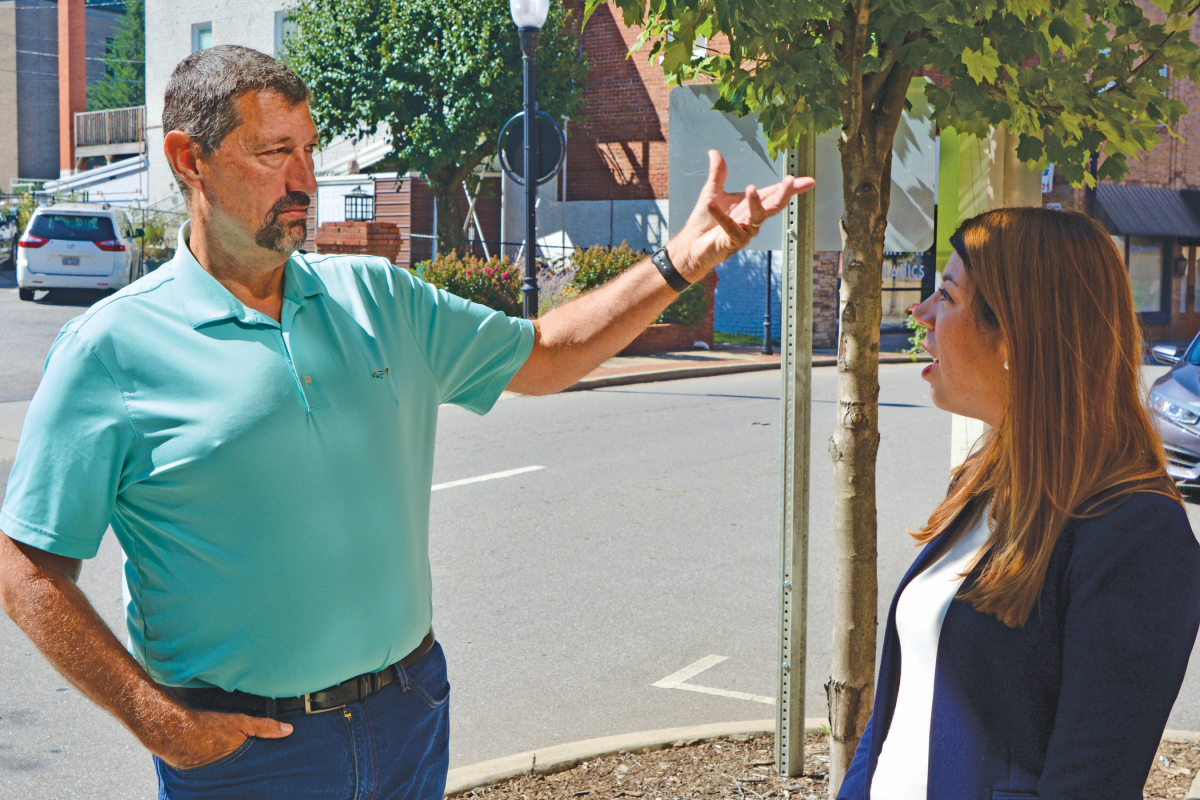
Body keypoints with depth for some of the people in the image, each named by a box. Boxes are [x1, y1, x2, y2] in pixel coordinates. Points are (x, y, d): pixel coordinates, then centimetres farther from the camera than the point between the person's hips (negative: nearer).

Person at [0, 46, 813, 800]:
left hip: (409, 710, 5)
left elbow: (539, 356, 12)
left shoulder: (376, 297, 4)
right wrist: (157, 721, -15)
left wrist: (682, 260, 3)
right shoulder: (112, 350, -11)